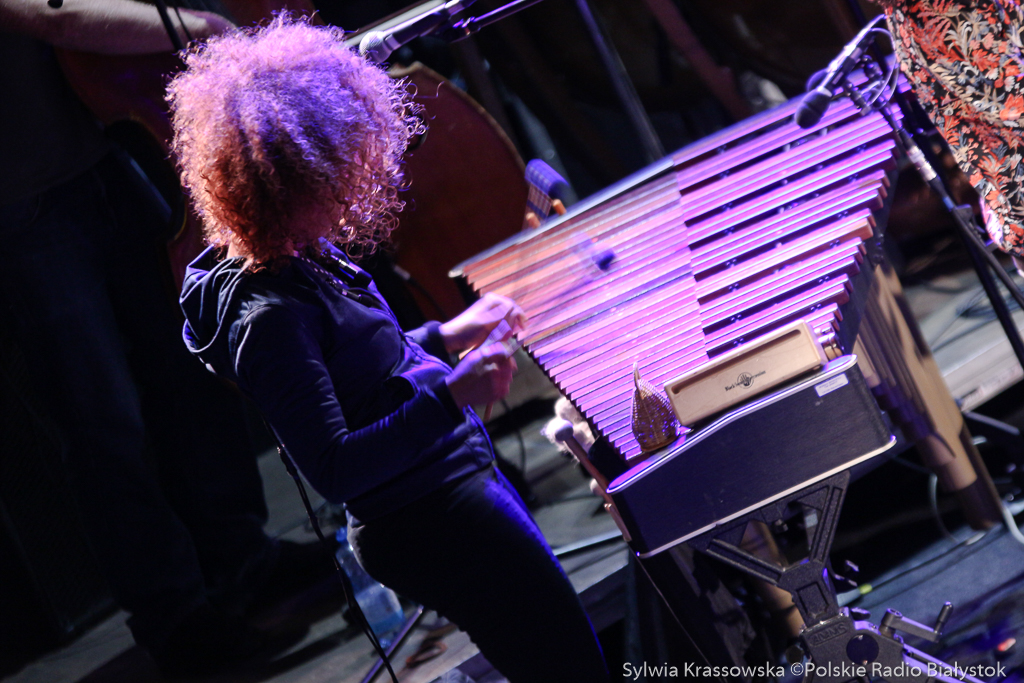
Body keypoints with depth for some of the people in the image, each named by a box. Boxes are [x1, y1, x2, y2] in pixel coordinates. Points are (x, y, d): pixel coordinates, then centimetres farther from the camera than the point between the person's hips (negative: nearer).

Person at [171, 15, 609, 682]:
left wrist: (445, 337, 21)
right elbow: (334, 470, -30)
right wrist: (450, 396, -35)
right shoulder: (269, 316, -27)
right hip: (434, 529, -10)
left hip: (470, 476, 11)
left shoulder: (306, 257, 4)